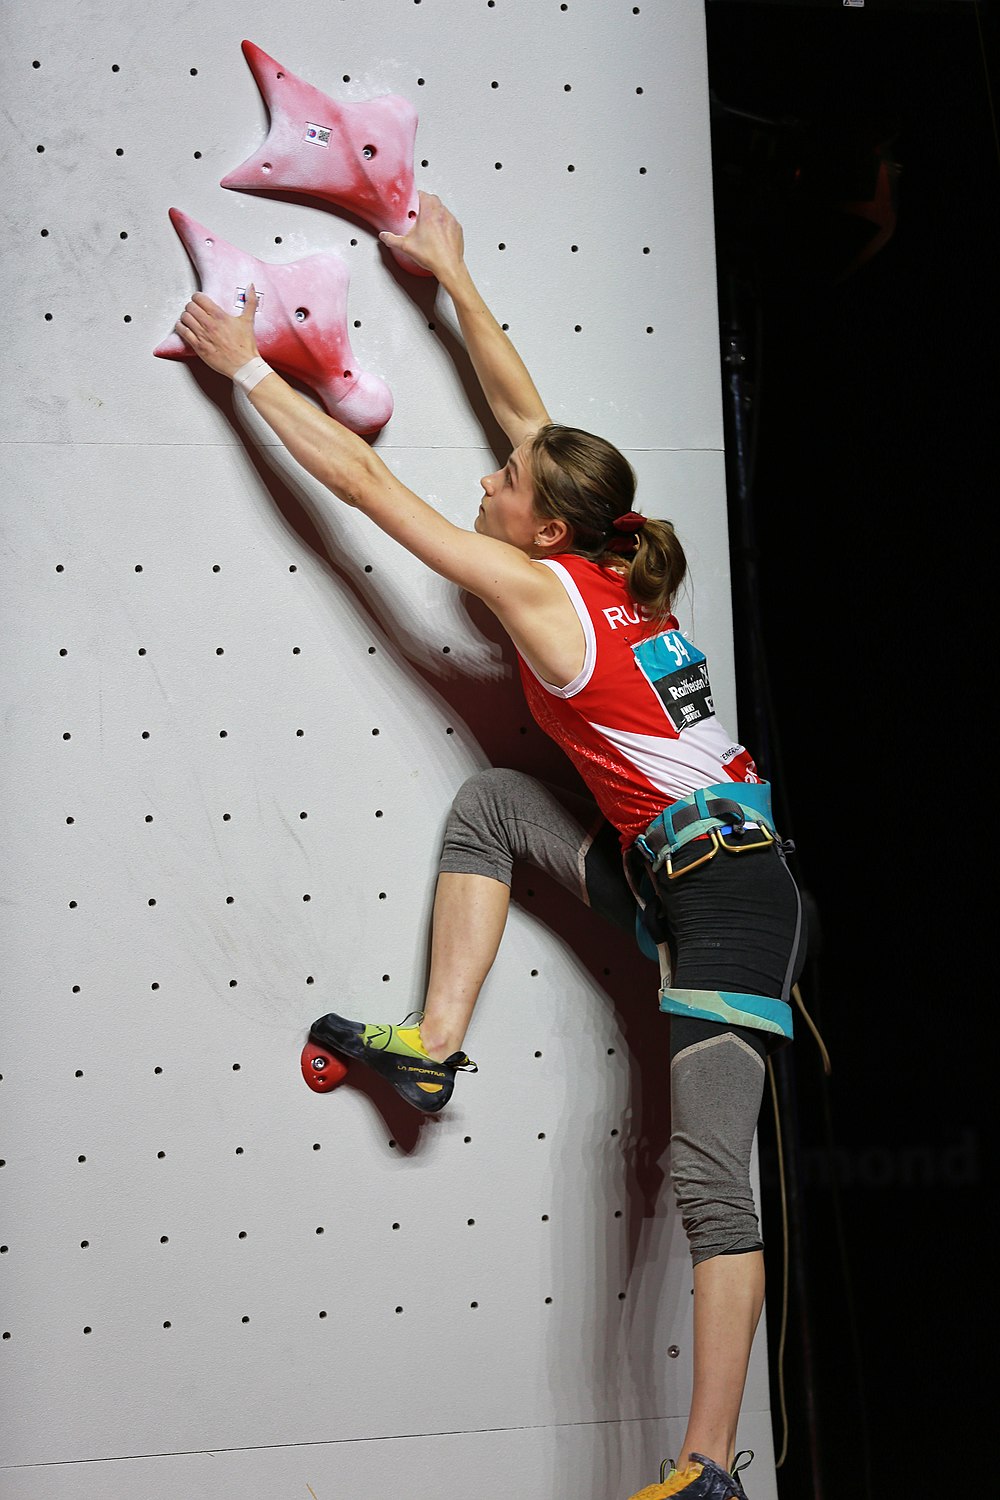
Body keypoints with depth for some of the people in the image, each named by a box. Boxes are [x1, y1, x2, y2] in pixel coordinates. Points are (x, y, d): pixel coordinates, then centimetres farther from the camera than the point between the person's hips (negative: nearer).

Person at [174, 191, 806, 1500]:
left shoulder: (538, 590, -14)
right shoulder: (612, 567, 7)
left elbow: (366, 483, -7)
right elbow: (526, 409, 19)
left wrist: (246, 364, 2)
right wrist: (453, 278, 26)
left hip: (727, 895, -9)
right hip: (670, 863, 9)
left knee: (709, 1173, -7)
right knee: (494, 799, 11)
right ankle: (436, 1046, 11)